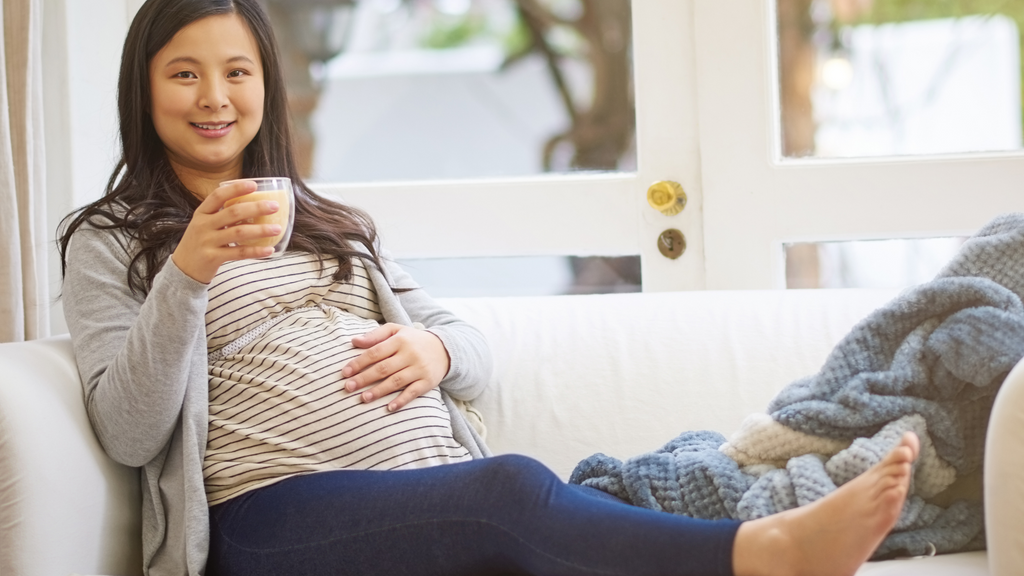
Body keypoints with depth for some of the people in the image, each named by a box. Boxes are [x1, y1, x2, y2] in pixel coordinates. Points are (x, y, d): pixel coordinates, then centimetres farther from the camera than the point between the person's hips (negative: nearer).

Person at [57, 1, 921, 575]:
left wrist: (435, 349, 3)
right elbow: (127, 434, 0)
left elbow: (476, 354, 27)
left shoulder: (328, 224, 30)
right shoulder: (107, 243, 15)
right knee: (512, 488, -37)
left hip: (443, 501, 5)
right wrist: (187, 274, -14)